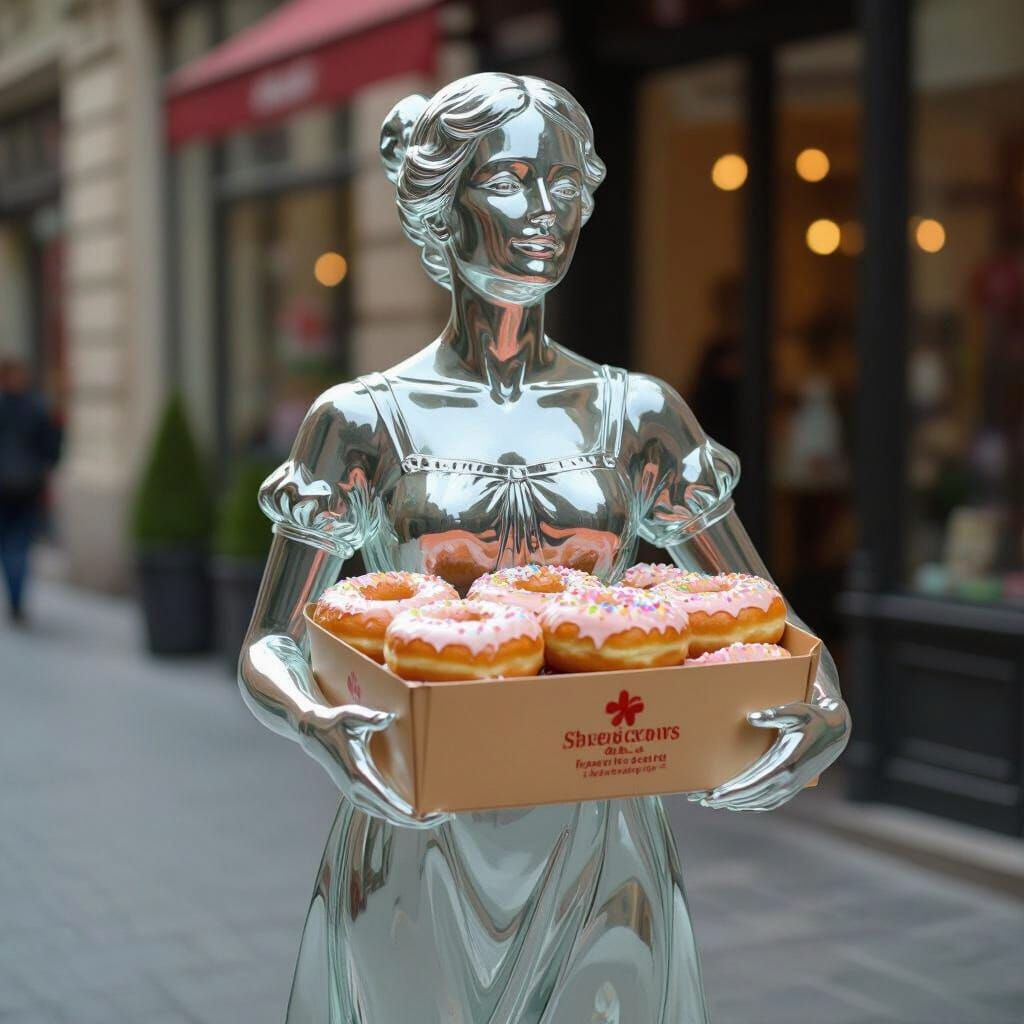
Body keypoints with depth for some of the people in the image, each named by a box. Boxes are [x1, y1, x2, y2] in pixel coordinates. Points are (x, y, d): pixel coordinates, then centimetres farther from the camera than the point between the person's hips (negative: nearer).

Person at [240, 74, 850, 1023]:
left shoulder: (637, 417, 3)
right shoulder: (364, 421, -3)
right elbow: (266, 648, -4)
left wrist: (824, 711, -19)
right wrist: (312, 720, -27)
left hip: (596, 858, 2)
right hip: (418, 850, -2)